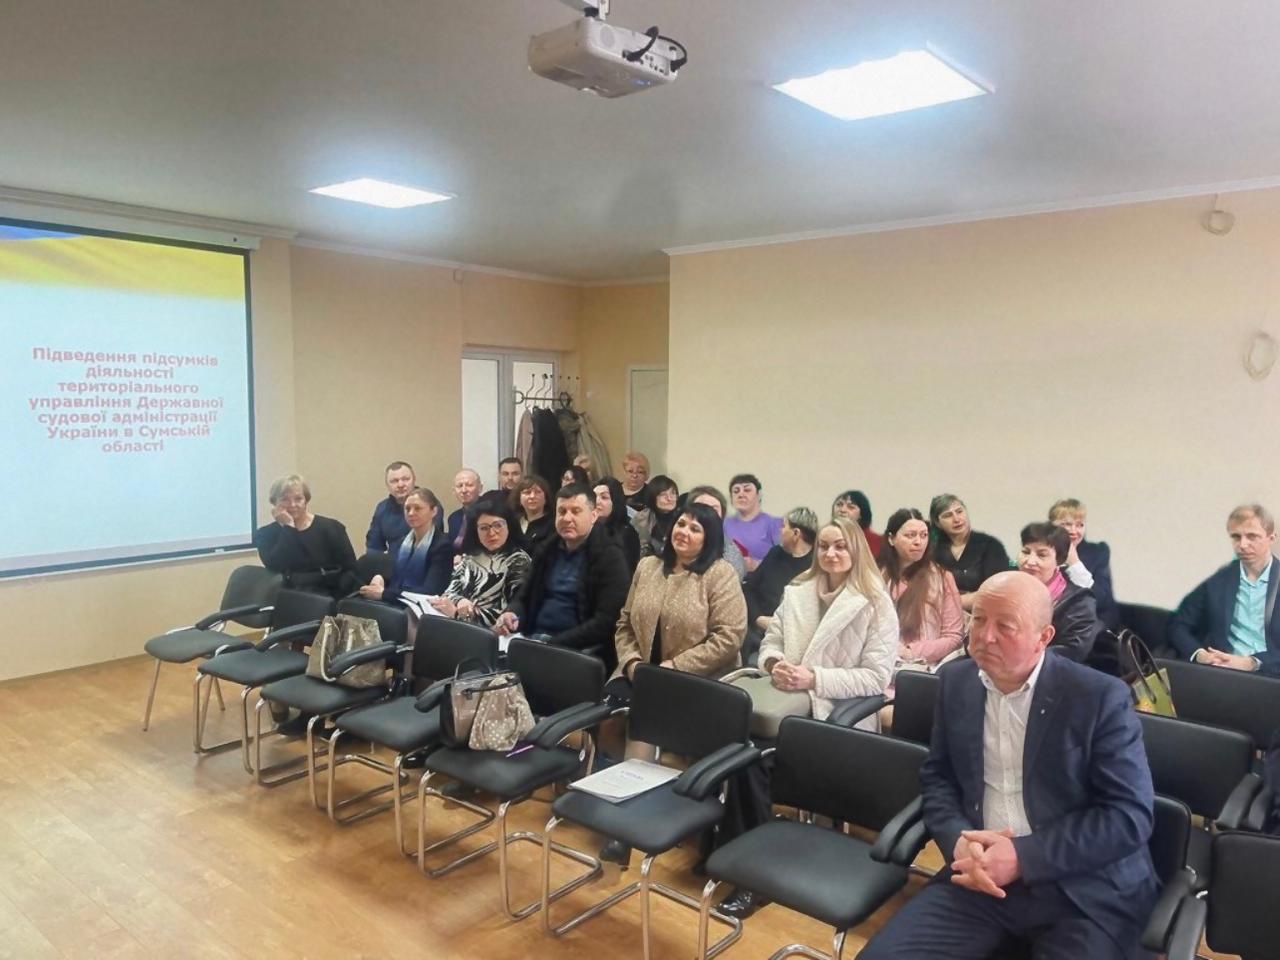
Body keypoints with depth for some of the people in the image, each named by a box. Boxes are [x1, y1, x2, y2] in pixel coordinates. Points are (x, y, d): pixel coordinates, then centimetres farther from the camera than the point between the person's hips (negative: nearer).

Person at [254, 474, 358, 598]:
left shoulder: (331, 527, 6)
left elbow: (350, 570, 0)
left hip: (331, 595, -2)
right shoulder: (265, 534, 11)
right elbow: (277, 568, -8)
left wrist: (340, 597, -16)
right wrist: (288, 527, -4)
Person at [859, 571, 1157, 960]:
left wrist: (1023, 857, -18)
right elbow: (936, 776, 11)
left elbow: (1130, 816, -11)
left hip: (1083, 890, -2)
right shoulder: (956, 681, 4)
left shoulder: (1101, 698, -9)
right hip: (981, 876, 3)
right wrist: (958, 840, -9)